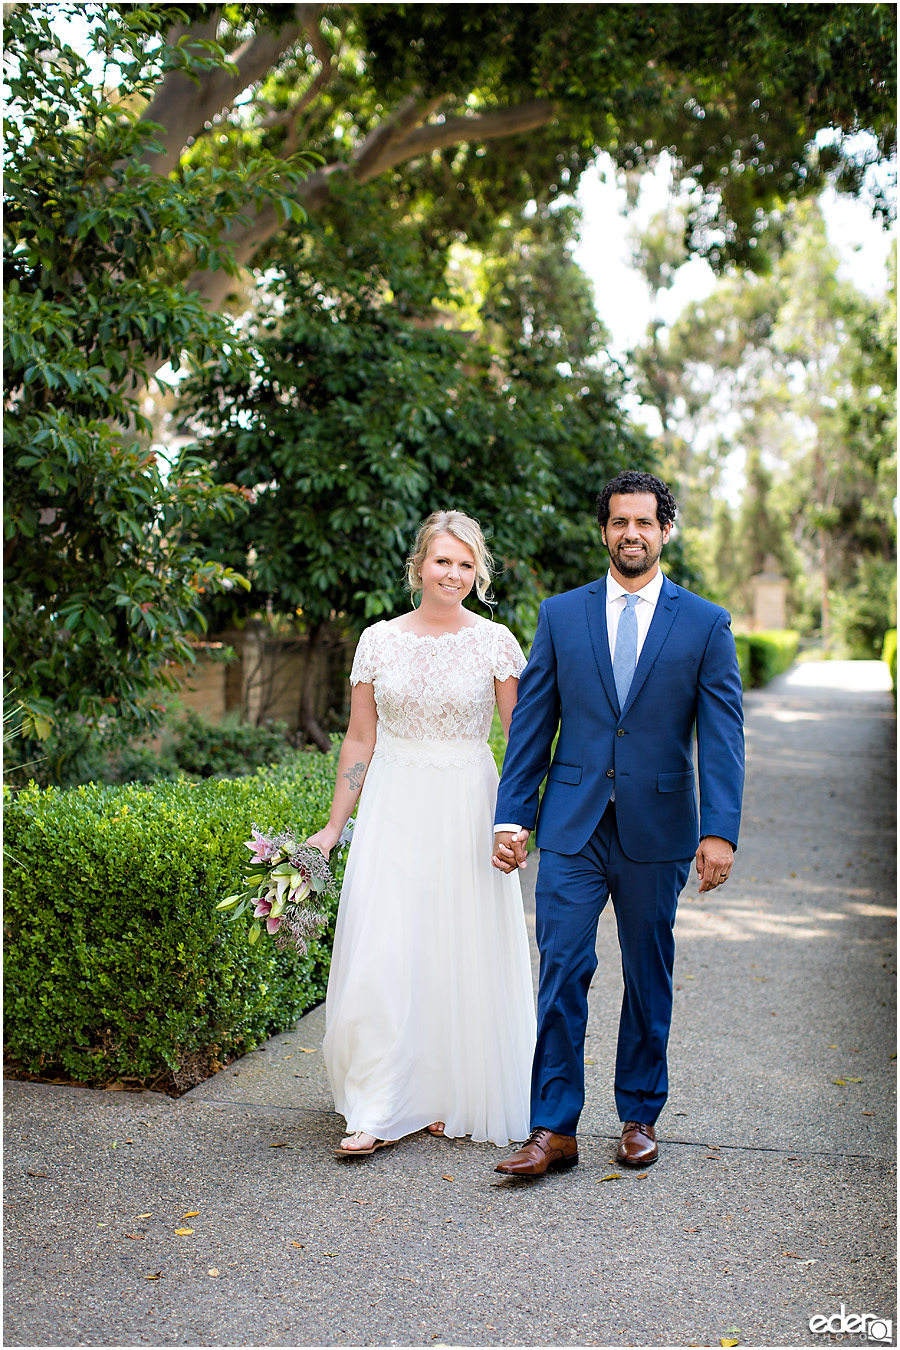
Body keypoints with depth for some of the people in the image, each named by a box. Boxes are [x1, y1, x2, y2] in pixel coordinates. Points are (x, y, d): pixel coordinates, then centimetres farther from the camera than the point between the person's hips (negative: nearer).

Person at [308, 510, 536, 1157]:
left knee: (463, 953, 4)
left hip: (466, 810, -1)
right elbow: (360, 739, 8)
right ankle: (380, 1110, 7)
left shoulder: (496, 642, -1)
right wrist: (333, 826, 8)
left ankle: (456, 1098, 22)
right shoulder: (379, 640, 4)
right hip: (393, 811, 1)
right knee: (381, 953, -3)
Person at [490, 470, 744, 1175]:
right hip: (572, 827, 0)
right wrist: (512, 817, 1)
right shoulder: (561, 615, 6)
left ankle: (640, 1116, 27)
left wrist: (720, 831, -12)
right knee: (561, 972, -3)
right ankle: (554, 1129, 6)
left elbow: (722, 737, -2)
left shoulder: (706, 623, 2)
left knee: (649, 979, 11)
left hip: (657, 829, 0)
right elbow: (531, 724, 6)